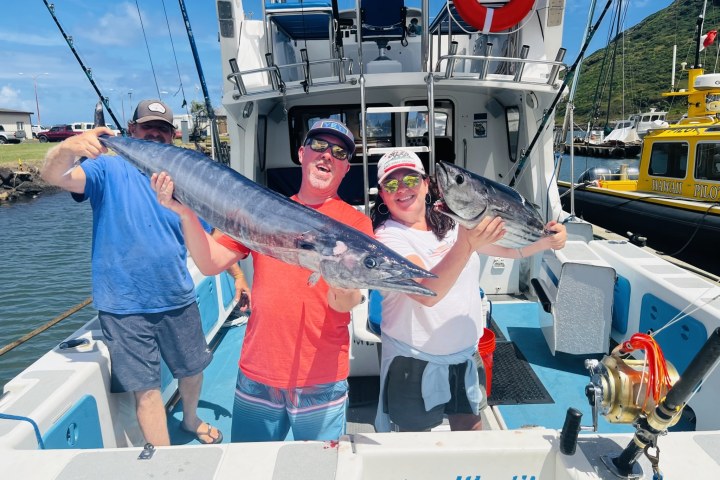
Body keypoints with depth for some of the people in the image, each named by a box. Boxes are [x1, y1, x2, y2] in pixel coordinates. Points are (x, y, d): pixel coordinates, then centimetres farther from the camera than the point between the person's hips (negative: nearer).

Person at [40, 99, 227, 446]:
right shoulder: (109, 169, -5)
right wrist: (67, 148, -44)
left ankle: (191, 420, 49)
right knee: (146, 389, 4)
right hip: (124, 305, -3)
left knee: (192, 369, 19)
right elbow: (54, 176, -23)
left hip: (178, 299, 4)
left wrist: (236, 272, 2)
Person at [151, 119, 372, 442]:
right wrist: (186, 213, -13)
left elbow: (345, 303, -15)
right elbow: (211, 263, 0)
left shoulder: (355, 222, -6)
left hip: (320, 381, -2)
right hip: (257, 373, 3)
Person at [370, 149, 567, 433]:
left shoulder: (452, 222, 0)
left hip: (464, 353, 5)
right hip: (414, 362, -5)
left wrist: (544, 239, -11)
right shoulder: (387, 237, -18)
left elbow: (506, 248, 6)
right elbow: (427, 293, -31)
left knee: (472, 431, 20)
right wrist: (466, 243, -40)